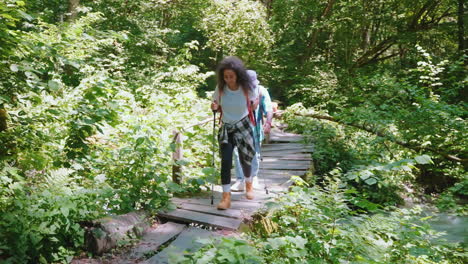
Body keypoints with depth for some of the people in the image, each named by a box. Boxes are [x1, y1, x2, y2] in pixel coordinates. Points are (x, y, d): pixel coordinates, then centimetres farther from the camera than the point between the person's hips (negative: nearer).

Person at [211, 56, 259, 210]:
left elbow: (253, 105, 5)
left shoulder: (246, 88, -13)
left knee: (245, 159, 10)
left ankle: (248, 183, 42)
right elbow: (217, 106, 6)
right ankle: (226, 197, -6)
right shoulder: (220, 88, -9)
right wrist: (214, 107, -17)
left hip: (243, 127, -1)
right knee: (226, 161, -10)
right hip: (226, 128, 1)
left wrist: (255, 103, -18)